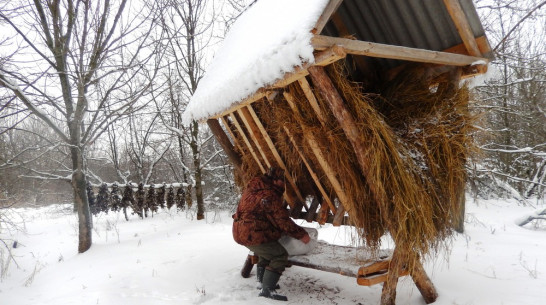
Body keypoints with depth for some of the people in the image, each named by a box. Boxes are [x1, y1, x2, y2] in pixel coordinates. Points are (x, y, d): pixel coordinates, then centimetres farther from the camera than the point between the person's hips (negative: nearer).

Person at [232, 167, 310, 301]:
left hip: (241, 232, 10)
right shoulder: (269, 195, -20)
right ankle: (267, 290, -8)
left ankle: (264, 283, 40)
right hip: (252, 234, -10)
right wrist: (301, 234, -11)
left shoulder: (254, 188, 9)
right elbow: (283, 221, -19)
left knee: (266, 253, 28)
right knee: (280, 256, -5)